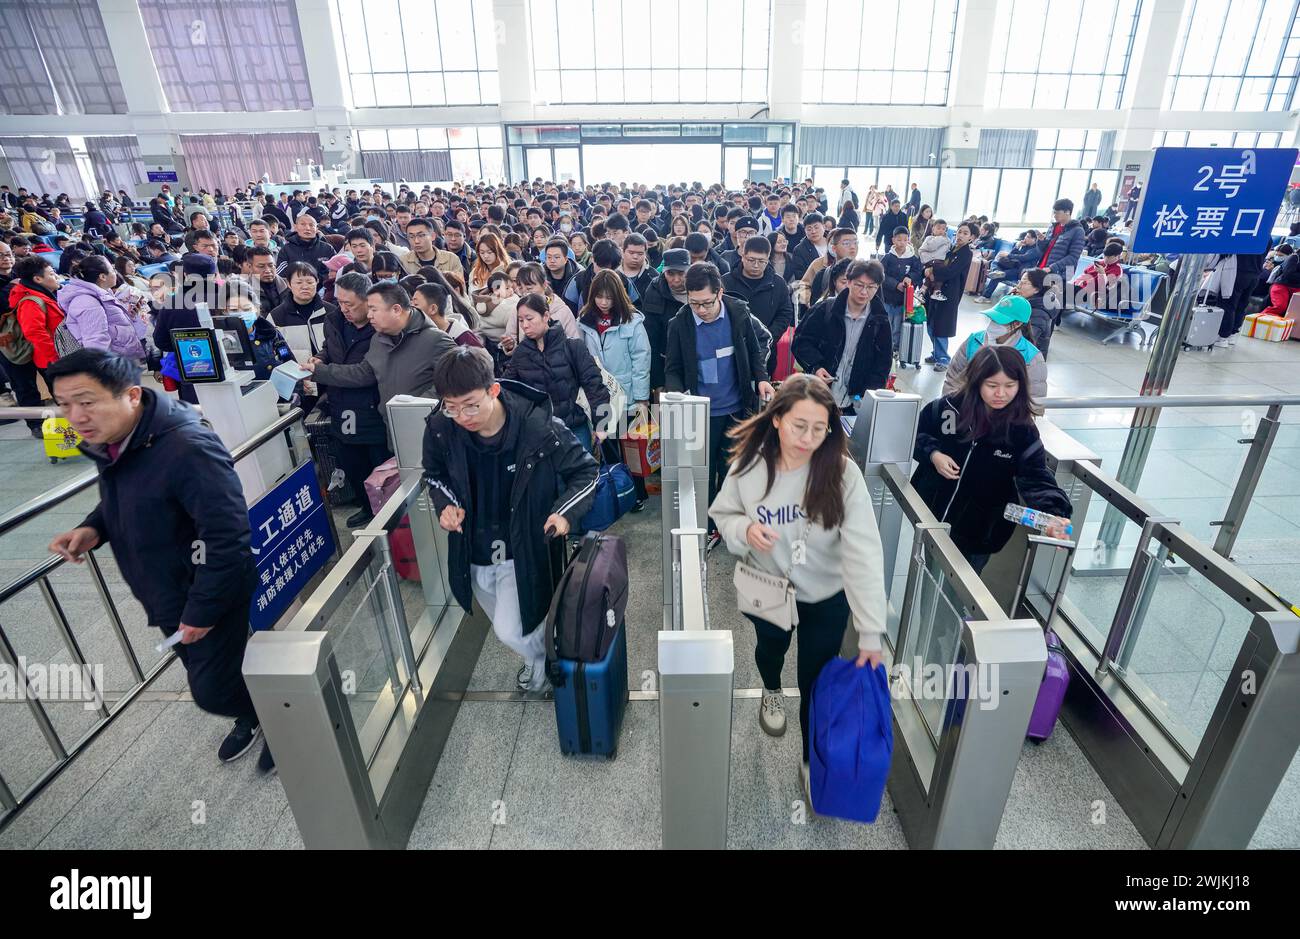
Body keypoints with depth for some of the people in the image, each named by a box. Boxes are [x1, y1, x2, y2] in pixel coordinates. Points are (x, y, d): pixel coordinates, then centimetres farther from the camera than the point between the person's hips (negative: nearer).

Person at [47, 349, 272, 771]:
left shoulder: (187, 448, -33)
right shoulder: (108, 441, -4)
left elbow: (228, 537, -31)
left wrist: (202, 610, -23)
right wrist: (93, 529, -5)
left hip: (210, 596, -9)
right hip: (166, 595, 9)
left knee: (212, 690, 4)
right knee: (205, 676, 25)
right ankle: (252, 717, 52)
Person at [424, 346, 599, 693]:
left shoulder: (539, 428, -28)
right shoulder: (441, 428, -17)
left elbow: (585, 471, -12)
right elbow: (434, 473, 6)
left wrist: (566, 512, -29)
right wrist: (445, 502, -15)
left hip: (524, 551, -4)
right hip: (473, 552, 5)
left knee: (511, 631, -10)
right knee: (507, 626, 23)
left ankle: (541, 659, 28)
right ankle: (540, 657, 56)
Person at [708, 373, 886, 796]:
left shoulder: (843, 474, -26)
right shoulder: (749, 465, -20)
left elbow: (864, 555, -28)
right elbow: (721, 515, -3)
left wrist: (870, 633, -30)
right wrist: (744, 529, -27)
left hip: (826, 599, -2)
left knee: (815, 683, 10)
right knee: (770, 648, 29)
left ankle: (814, 760, 38)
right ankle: (772, 691, 65)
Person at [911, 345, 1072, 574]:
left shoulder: (1023, 431, -14)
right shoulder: (948, 408, -11)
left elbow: (1037, 478, -20)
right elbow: (915, 432, 4)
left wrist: (1053, 514, -39)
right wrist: (932, 453, -16)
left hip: (980, 530, -1)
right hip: (931, 513, 1)